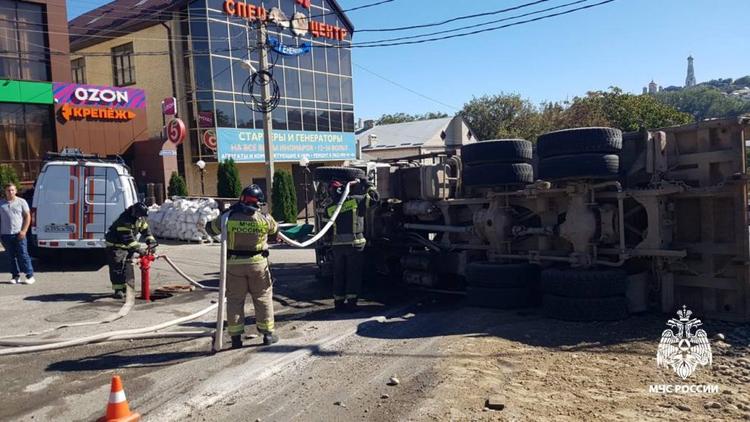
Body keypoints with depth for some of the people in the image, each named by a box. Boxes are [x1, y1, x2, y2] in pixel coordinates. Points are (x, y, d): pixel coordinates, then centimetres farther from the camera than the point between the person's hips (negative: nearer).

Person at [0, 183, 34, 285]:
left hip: (18, 234, -3)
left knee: (23, 255, -5)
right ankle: (15, 276, 14)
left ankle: (30, 276, -2)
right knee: (11, 256, 7)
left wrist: (24, 231, -8)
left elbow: (27, 216, 2)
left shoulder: (21, 202, 4)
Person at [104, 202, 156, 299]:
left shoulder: (140, 219, -5)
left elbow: (146, 231, 2)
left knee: (128, 266, 9)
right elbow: (128, 238, -35)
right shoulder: (124, 220, -31)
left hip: (127, 245, 8)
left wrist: (152, 243, -11)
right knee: (117, 267, -12)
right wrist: (139, 249, -37)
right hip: (115, 245, -8)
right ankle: (118, 289, -10)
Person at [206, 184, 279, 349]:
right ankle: (267, 333, 18)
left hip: (234, 264, 0)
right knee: (263, 298, 12)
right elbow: (275, 230, 13)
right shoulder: (264, 218, -8)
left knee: (235, 300, 10)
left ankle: (236, 337, 13)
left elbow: (211, 229, 8)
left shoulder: (228, 217, -8)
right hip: (257, 263, 0)